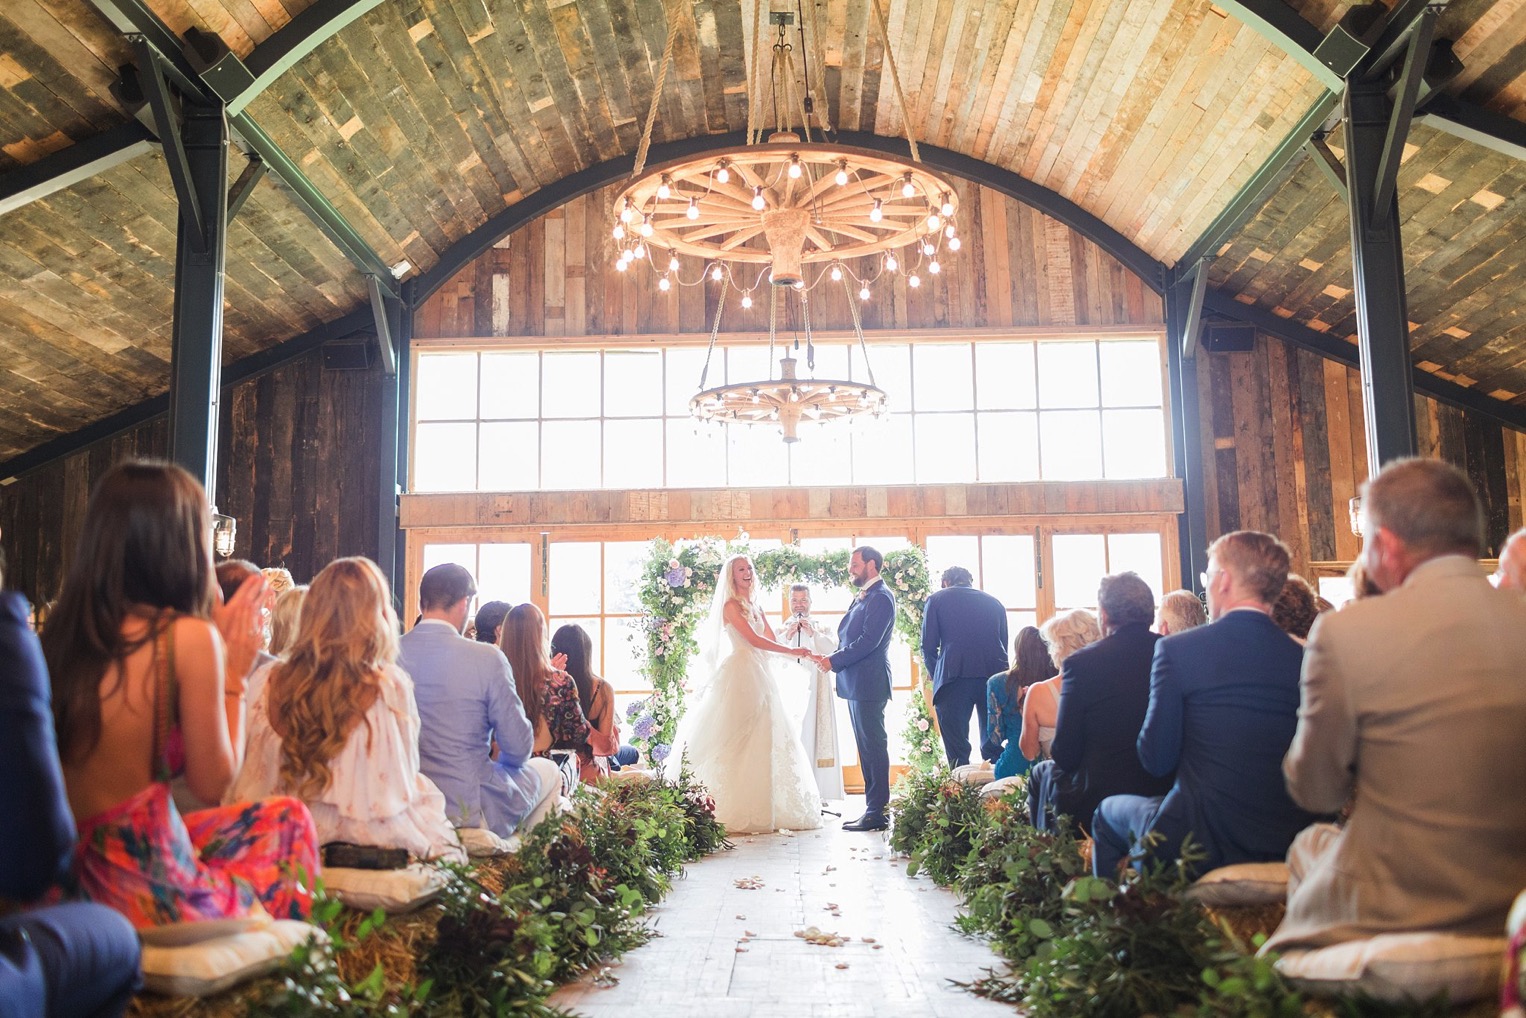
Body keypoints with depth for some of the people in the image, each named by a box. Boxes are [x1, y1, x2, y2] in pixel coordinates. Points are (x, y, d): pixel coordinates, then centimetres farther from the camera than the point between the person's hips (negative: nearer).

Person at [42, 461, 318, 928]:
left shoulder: (62, 631, 3)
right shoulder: (188, 636, -16)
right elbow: (212, 783, -8)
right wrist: (235, 672, 3)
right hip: (147, 890, -6)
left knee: (274, 816, 27)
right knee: (287, 818, 23)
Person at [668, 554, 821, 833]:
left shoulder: (754, 606, 19)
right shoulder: (730, 606, -5)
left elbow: (772, 638, 15)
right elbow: (753, 639, -15)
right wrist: (791, 651, -16)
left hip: (759, 675, 8)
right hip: (740, 673, -8)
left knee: (764, 737, 6)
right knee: (738, 739, -10)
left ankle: (763, 809, 9)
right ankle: (736, 812, -10)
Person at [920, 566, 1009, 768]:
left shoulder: (936, 600, 10)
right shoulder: (994, 602, 20)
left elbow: (928, 646, 4)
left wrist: (937, 678, 15)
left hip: (955, 677, -3)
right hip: (993, 676, 3)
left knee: (957, 749, 1)